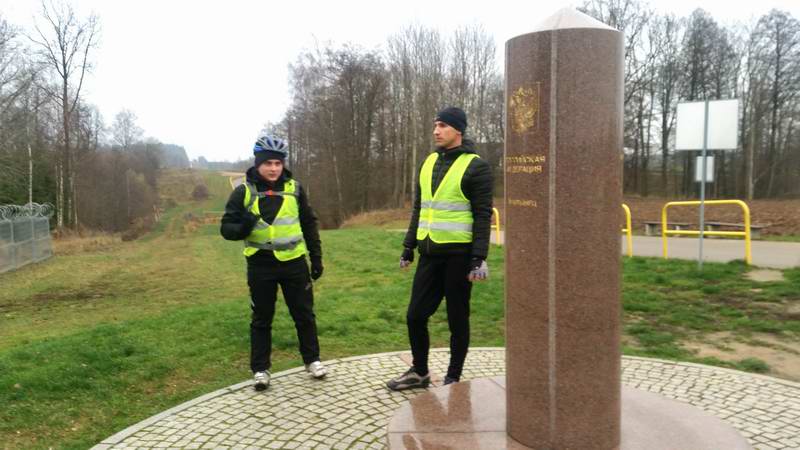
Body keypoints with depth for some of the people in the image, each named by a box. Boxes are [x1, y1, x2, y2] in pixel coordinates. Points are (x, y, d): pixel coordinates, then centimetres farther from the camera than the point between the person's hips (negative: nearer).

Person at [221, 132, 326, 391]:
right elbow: (226, 228, -4)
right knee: (262, 319, 9)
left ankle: (312, 360, 27)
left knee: (304, 314, 11)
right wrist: (243, 227, -27)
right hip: (261, 265, -1)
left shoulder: (294, 188, 1)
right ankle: (260, 369, 22)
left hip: (294, 262, 2)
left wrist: (316, 257, 8)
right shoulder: (243, 192, -5)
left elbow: (309, 224, 10)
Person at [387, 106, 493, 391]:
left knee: (457, 319, 6)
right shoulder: (429, 162, 12)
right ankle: (419, 372, 29)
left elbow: (483, 215, -11)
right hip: (430, 254, 6)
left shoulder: (476, 167, -7)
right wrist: (409, 246, 15)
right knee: (415, 315, 10)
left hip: (458, 255, -6)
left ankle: (453, 378, 23)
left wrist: (479, 258, -17)